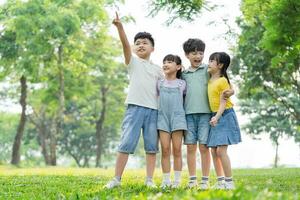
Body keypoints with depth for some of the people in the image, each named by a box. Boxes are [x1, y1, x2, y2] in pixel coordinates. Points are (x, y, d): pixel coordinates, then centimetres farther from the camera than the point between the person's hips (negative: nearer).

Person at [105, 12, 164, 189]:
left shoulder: (157, 69, 17)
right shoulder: (133, 62, 8)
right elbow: (126, 45, -9)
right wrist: (120, 26, -24)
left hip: (154, 110, 3)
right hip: (135, 108, -3)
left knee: (152, 146, 3)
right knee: (126, 144, -7)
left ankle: (150, 180, 9)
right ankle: (117, 179, -2)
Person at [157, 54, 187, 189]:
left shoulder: (182, 83, 7)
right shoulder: (159, 83, 11)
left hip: (177, 117, -1)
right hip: (163, 117, 1)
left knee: (177, 150, -3)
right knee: (165, 149, -4)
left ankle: (177, 181, 2)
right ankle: (166, 180, 0)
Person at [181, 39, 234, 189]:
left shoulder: (208, 69, 5)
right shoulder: (184, 74, 14)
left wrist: (230, 91, -22)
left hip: (205, 113, -3)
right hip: (189, 113, 3)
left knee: (204, 146, -2)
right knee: (190, 147, 3)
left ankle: (205, 180, 5)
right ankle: (192, 179, 10)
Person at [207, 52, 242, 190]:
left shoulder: (223, 81, -11)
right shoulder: (210, 80, 12)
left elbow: (223, 102, -16)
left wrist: (217, 117, -28)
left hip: (225, 116, -8)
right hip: (215, 117, 8)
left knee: (221, 150, -13)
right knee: (214, 151, 5)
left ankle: (229, 182, -8)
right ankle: (220, 181, 12)